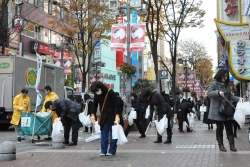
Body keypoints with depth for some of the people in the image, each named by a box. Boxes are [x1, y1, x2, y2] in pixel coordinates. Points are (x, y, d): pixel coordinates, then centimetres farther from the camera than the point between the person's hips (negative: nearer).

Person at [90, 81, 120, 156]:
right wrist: (93, 114, -2)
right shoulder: (96, 95, 2)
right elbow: (94, 105, 11)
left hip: (112, 116, -5)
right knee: (104, 134, 4)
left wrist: (117, 115, -19)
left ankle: (112, 151, 7)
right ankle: (103, 151, 8)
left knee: (113, 134, 1)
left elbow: (116, 104, -13)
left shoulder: (110, 92, -12)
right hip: (104, 117, 5)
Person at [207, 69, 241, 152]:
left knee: (229, 127, 4)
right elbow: (209, 93, -17)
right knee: (220, 127, 3)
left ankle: (232, 145, 8)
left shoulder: (226, 85, 12)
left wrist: (238, 99, -4)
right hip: (217, 111, -5)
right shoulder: (214, 84, -6)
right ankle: (221, 145, 13)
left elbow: (230, 96, 13)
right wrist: (218, 92, -32)